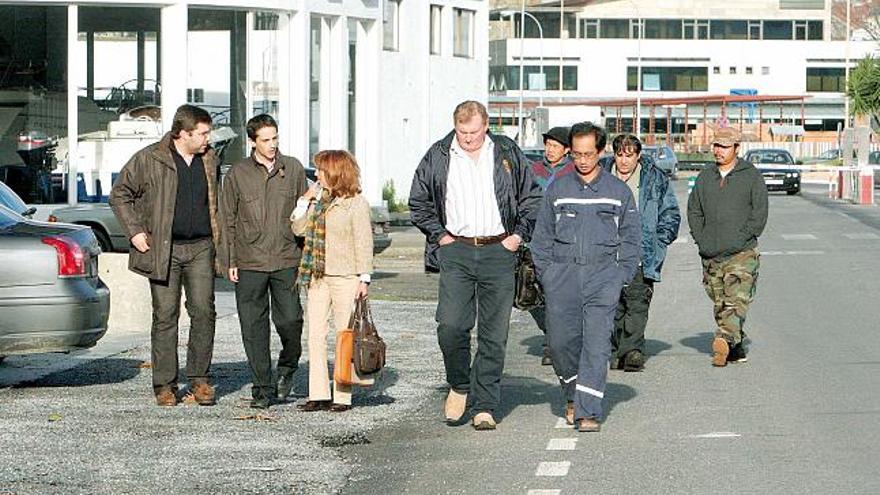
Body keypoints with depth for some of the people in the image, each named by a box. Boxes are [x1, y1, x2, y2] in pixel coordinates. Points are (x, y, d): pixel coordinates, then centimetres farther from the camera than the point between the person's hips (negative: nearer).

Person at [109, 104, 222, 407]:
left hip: (200, 248, 3)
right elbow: (119, 194, 3)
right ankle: (164, 384, 6)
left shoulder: (209, 160, 10)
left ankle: (199, 378, 5)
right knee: (165, 315, -1)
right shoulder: (149, 160, -4)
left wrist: (218, 243, 16)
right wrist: (134, 231, -4)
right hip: (163, 249, -3)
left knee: (203, 311, -6)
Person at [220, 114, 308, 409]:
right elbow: (227, 220, 7)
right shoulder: (237, 174, 4)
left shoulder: (293, 169, 7)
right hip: (249, 263, 0)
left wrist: (306, 253, 9)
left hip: (286, 261, 0)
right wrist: (230, 261, 1)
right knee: (253, 327, 1)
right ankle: (263, 387, 10)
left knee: (290, 320, -7)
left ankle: (287, 368, 22)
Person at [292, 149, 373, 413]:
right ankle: (319, 394, 7)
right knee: (315, 334, 4)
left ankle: (343, 395, 4)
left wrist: (364, 278, -11)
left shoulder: (356, 203, -6)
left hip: (345, 277, -7)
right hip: (317, 277, 7)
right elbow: (299, 228, 11)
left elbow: (364, 243, -8)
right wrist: (305, 200, 4)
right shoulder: (319, 201, 12)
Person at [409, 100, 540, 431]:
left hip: (499, 251, 0)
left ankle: (484, 407, 6)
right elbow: (418, 202, 14)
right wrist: (439, 234, 5)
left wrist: (519, 234, 4)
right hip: (456, 251, 0)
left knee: (494, 334, 0)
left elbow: (532, 197, 15)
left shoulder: (508, 153, 6)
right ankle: (459, 386, 12)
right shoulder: (438, 156, 5)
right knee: (451, 325, -14)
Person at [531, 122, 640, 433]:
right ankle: (573, 395, 25)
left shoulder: (618, 191, 8)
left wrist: (622, 276, 1)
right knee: (561, 340, 0)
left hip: (603, 274, -1)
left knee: (596, 343, -10)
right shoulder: (558, 189, 10)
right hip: (562, 276, 1)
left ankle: (587, 411, -12)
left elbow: (631, 237, 11)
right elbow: (542, 236, 13)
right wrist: (547, 274, 4)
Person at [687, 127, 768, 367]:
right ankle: (736, 347, 12)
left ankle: (725, 339, -32)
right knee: (720, 305, 6)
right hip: (711, 255, 5)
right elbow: (694, 210, 17)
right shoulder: (705, 177, 14)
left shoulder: (751, 176, 2)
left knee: (736, 301, -18)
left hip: (742, 254, -5)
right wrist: (701, 239, 4)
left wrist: (743, 239, -9)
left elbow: (759, 213, -1)